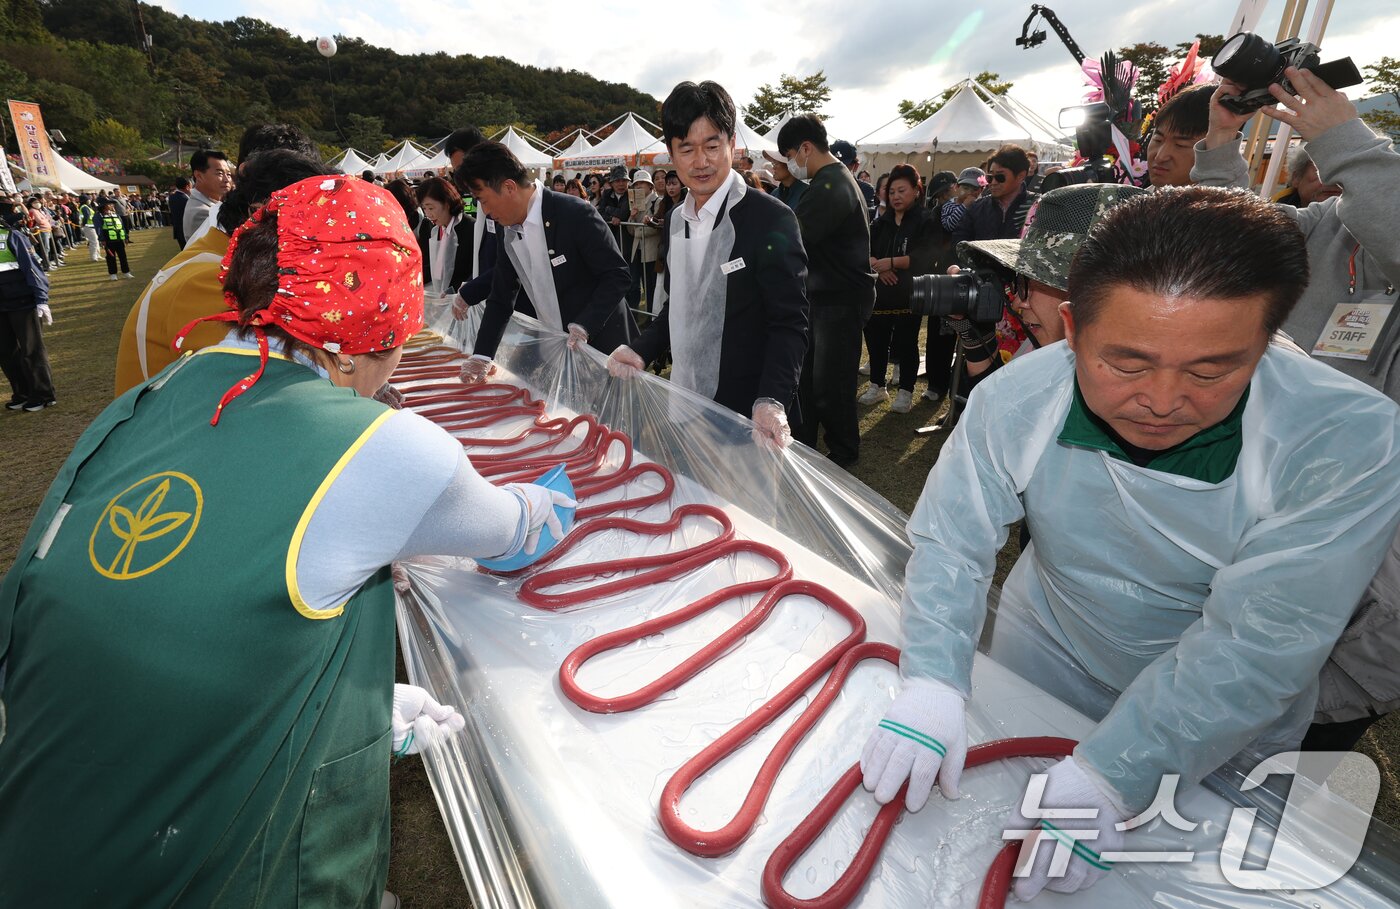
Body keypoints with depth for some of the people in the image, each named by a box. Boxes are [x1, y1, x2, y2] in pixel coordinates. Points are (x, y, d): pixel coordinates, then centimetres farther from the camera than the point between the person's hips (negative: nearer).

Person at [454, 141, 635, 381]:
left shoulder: (577, 215, -17)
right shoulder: (506, 233, 5)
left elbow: (617, 275, -16)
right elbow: (501, 299, 10)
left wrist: (583, 327, -26)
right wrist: (482, 356, 0)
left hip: (601, 346, -6)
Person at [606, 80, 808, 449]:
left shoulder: (771, 220, -13)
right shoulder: (675, 219, 8)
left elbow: (789, 324, -16)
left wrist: (771, 401, -30)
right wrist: (641, 351, 2)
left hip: (745, 417, -6)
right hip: (683, 411, 6)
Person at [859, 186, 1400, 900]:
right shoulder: (1013, 400, -25)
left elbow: (1258, 646, -31)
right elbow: (950, 542, -18)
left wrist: (1108, 774, -36)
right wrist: (934, 682, -30)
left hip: (1221, 730, -1)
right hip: (1043, 661, 2)